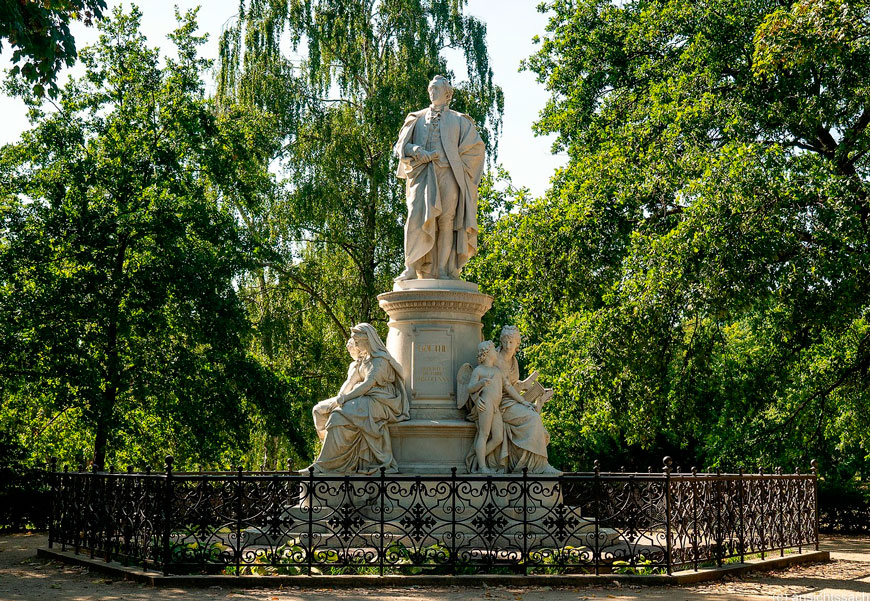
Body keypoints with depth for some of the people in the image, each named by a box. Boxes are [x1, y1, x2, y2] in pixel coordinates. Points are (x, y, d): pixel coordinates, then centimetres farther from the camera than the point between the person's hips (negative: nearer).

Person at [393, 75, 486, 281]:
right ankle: (412, 269, -20)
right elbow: (401, 145, 14)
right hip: (422, 176, 1)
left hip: (448, 176, -1)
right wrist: (420, 153, -5)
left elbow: (475, 146, 10)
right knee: (417, 217, -15)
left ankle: (444, 270, -13)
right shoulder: (417, 119, 25)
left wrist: (454, 160, -2)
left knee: (447, 221, -10)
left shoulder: (458, 120, 20)